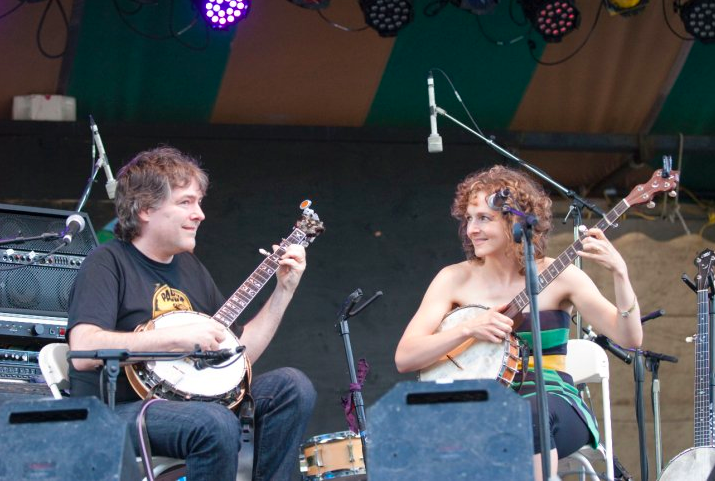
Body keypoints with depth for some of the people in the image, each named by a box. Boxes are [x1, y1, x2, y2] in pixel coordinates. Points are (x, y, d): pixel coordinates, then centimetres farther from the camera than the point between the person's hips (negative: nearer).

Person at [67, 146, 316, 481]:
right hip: (118, 410, -8)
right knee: (218, 423, -35)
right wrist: (177, 337, -25)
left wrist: (284, 290, 10)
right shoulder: (108, 263, -7)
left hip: (190, 399, 8)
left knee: (292, 386, -8)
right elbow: (83, 351, -24)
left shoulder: (190, 267, 17)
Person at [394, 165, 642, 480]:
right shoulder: (455, 279, 5)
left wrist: (619, 273, -21)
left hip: (551, 402, -1)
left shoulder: (558, 277, 1)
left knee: (530, 413, -38)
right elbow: (404, 358, -2)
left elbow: (629, 339, -7)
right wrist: (467, 329, -16)